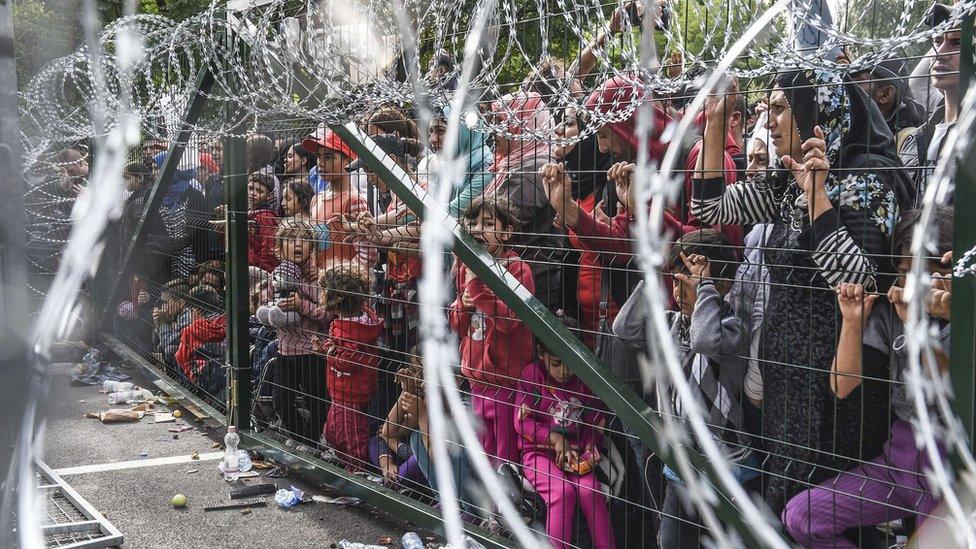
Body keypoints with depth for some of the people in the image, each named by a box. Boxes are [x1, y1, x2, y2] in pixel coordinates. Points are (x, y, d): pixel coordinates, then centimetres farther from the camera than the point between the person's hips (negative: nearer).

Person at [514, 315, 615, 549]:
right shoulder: (532, 375, -2)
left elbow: (597, 421, 13)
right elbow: (521, 421, -7)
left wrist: (591, 445, -7)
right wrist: (554, 438, -17)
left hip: (576, 454, 3)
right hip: (539, 452, -2)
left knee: (590, 491, -25)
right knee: (562, 491, -29)